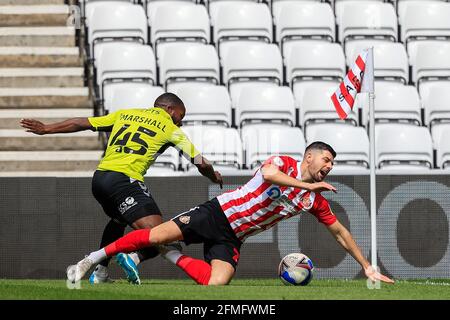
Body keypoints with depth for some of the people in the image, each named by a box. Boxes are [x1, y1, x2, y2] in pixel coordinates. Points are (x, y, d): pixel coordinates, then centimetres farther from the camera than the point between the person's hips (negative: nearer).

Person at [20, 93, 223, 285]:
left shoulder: (124, 114, 23)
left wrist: (45, 129, 30)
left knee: (118, 220, 34)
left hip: (99, 176, 7)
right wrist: (214, 177, 34)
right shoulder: (169, 128, 10)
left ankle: (100, 273, 31)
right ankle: (134, 257, -39)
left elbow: (82, 123, 22)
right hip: (124, 180, -7)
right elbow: (201, 163, 13)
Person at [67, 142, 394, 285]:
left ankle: (174, 258, 3)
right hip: (217, 214, -4)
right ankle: (93, 259, 1)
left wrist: (368, 267, 11)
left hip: (232, 238, 4)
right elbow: (268, 173, -32)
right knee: (156, 235, -15)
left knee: (217, 283, -23)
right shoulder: (285, 163, -7)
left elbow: (340, 231, 14)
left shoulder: (316, 200, 6)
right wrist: (309, 184, -30)